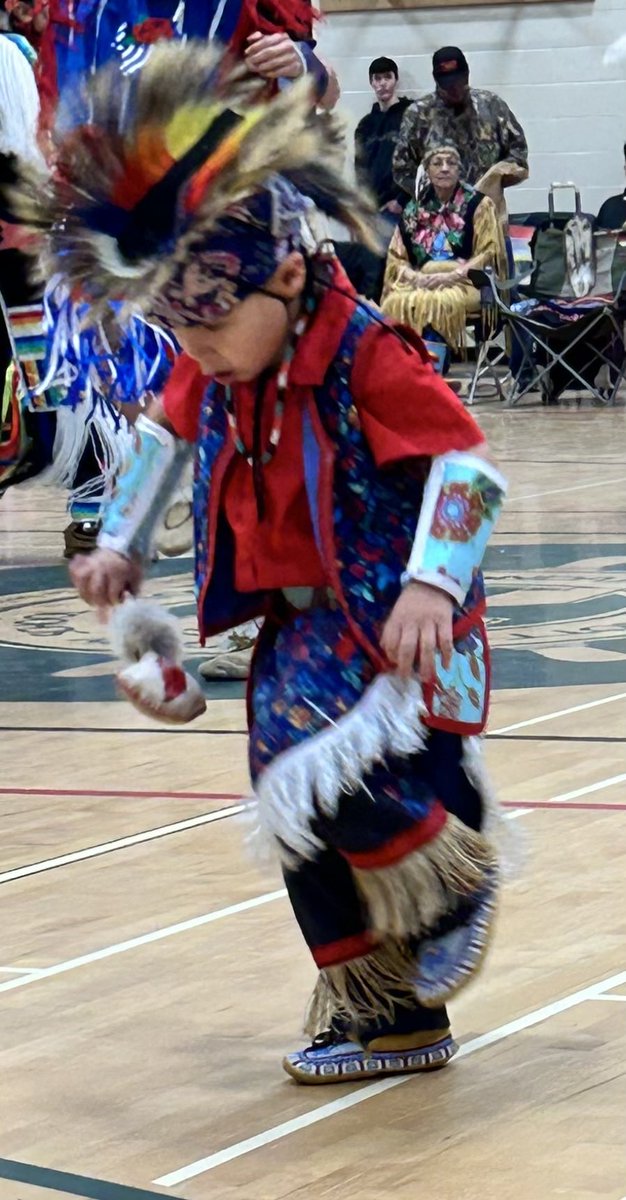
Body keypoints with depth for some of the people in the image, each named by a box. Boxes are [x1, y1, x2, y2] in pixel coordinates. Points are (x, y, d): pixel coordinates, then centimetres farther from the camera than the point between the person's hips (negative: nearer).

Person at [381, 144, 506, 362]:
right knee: (397, 303, -31)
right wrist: (414, 276, -6)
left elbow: (488, 254, -1)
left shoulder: (479, 205, 7)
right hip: (420, 282, 3)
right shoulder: (414, 209, 18)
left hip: (465, 283, -3)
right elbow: (397, 256, 16)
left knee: (438, 302, -37)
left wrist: (451, 276, -13)